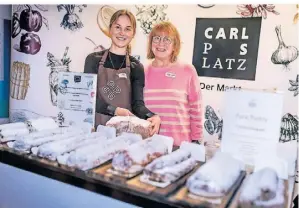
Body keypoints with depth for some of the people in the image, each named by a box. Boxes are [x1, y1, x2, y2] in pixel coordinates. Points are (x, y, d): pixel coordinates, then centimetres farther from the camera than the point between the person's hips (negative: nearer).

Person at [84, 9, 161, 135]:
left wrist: (152, 116, -25)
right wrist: (115, 110, -19)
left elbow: (137, 103, -4)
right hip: (95, 125, -1)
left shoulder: (136, 67, 3)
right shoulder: (93, 60, 2)